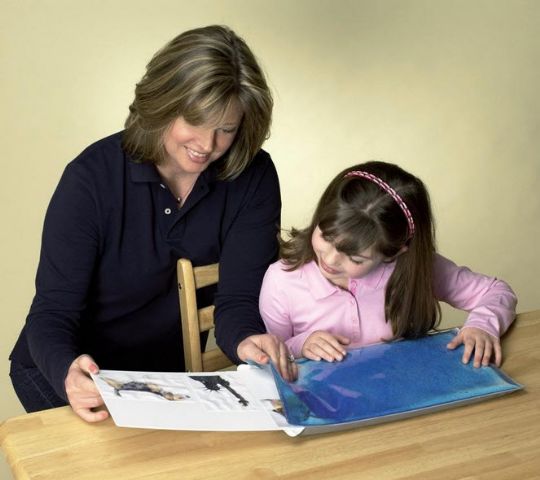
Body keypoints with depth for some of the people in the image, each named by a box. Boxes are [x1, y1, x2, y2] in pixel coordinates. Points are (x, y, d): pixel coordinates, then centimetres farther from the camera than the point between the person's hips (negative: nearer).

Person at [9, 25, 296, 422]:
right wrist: (68, 372, -44)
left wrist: (246, 341, -41)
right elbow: (53, 312, -21)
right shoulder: (92, 178, -20)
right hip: (77, 371, -3)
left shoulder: (253, 178, -13)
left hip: (173, 371, 3)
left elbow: (240, 297, -17)